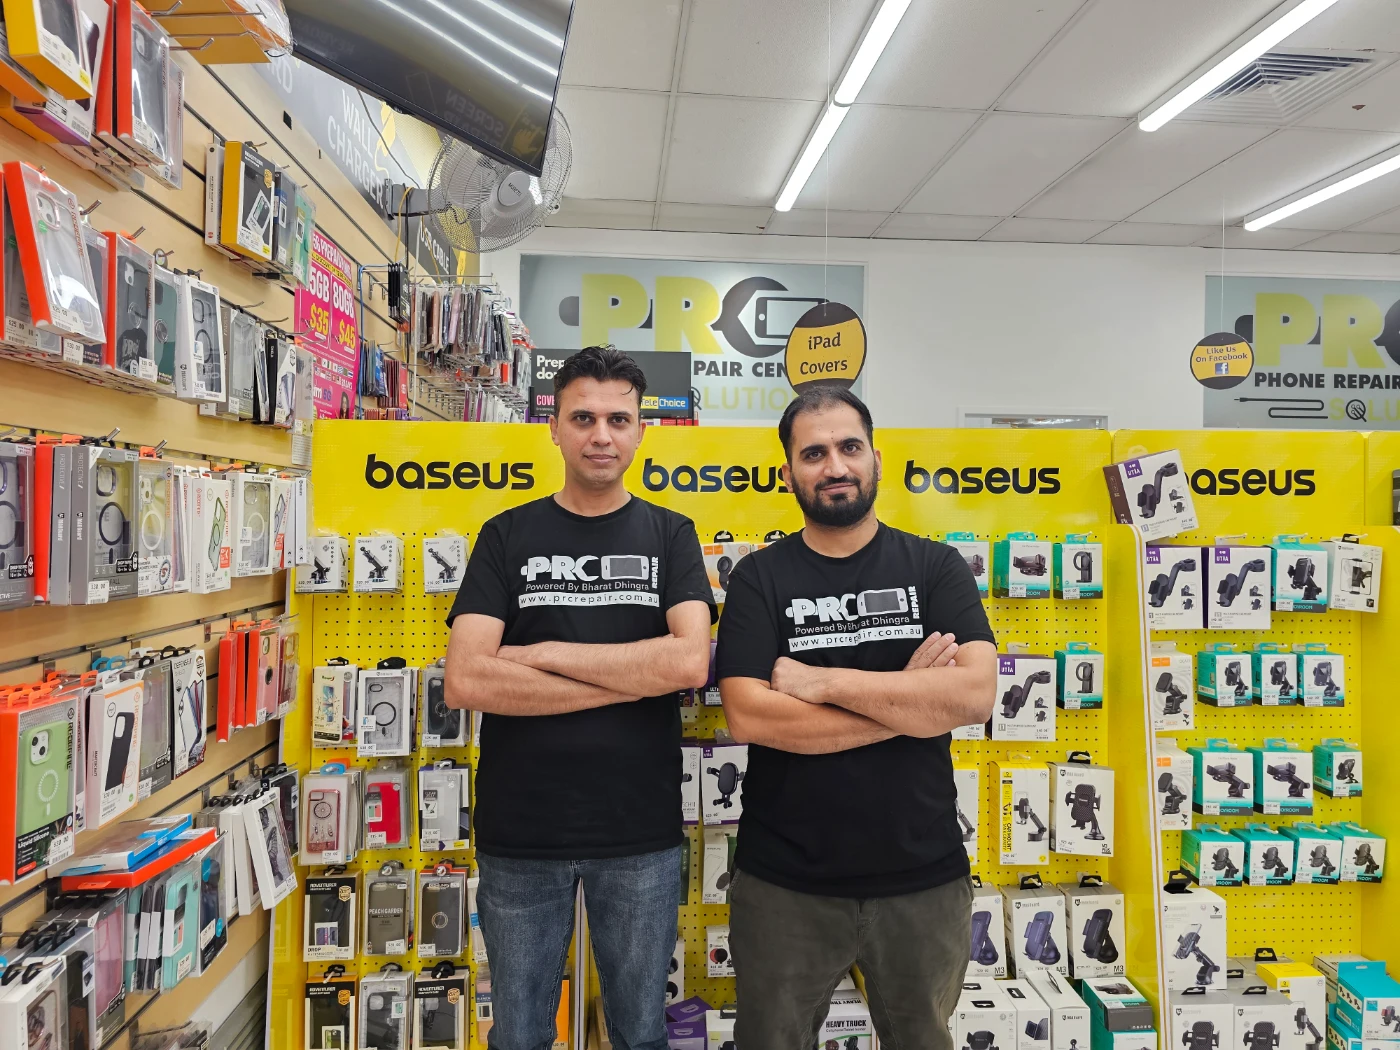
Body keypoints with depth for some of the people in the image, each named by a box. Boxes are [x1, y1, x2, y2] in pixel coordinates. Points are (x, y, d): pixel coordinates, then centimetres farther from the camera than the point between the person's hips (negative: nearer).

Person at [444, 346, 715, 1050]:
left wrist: (542, 653, -15)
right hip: (520, 832, 0)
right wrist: (633, 678, -15)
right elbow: (465, 681, -13)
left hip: (641, 833, 0)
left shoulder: (669, 535, 1)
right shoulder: (507, 536, 0)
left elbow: (690, 662, -15)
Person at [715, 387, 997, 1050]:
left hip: (923, 877, 2)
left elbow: (975, 693, -16)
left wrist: (821, 681, -19)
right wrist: (911, 701, -15)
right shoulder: (759, 578, -4)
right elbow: (747, 716, -17)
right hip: (784, 881, -1)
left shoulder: (934, 567, -1)